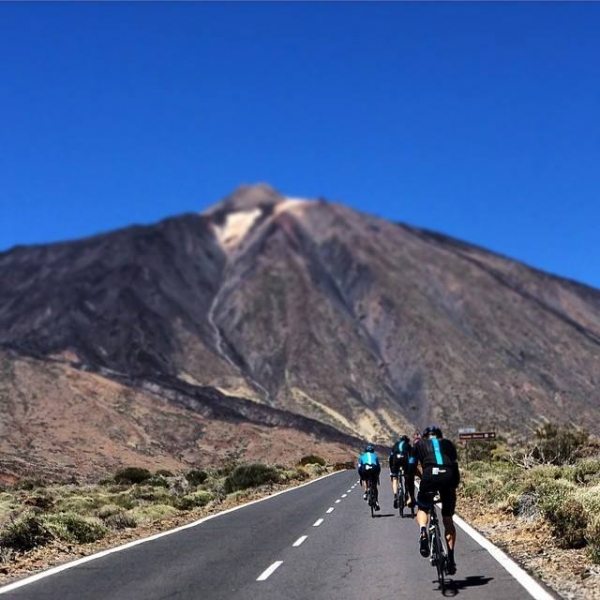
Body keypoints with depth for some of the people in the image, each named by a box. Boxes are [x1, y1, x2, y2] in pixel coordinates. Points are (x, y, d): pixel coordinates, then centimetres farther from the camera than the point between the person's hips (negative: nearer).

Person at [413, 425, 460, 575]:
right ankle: (450, 557, 8)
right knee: (448, 519, 14)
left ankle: (423, 531, -11)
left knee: (422, 509, 21)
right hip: (448, 477, 2)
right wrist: (455, 486, 34)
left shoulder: (420, 444, 26)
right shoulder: (448, 443, 30)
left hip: (429, 475, -2)